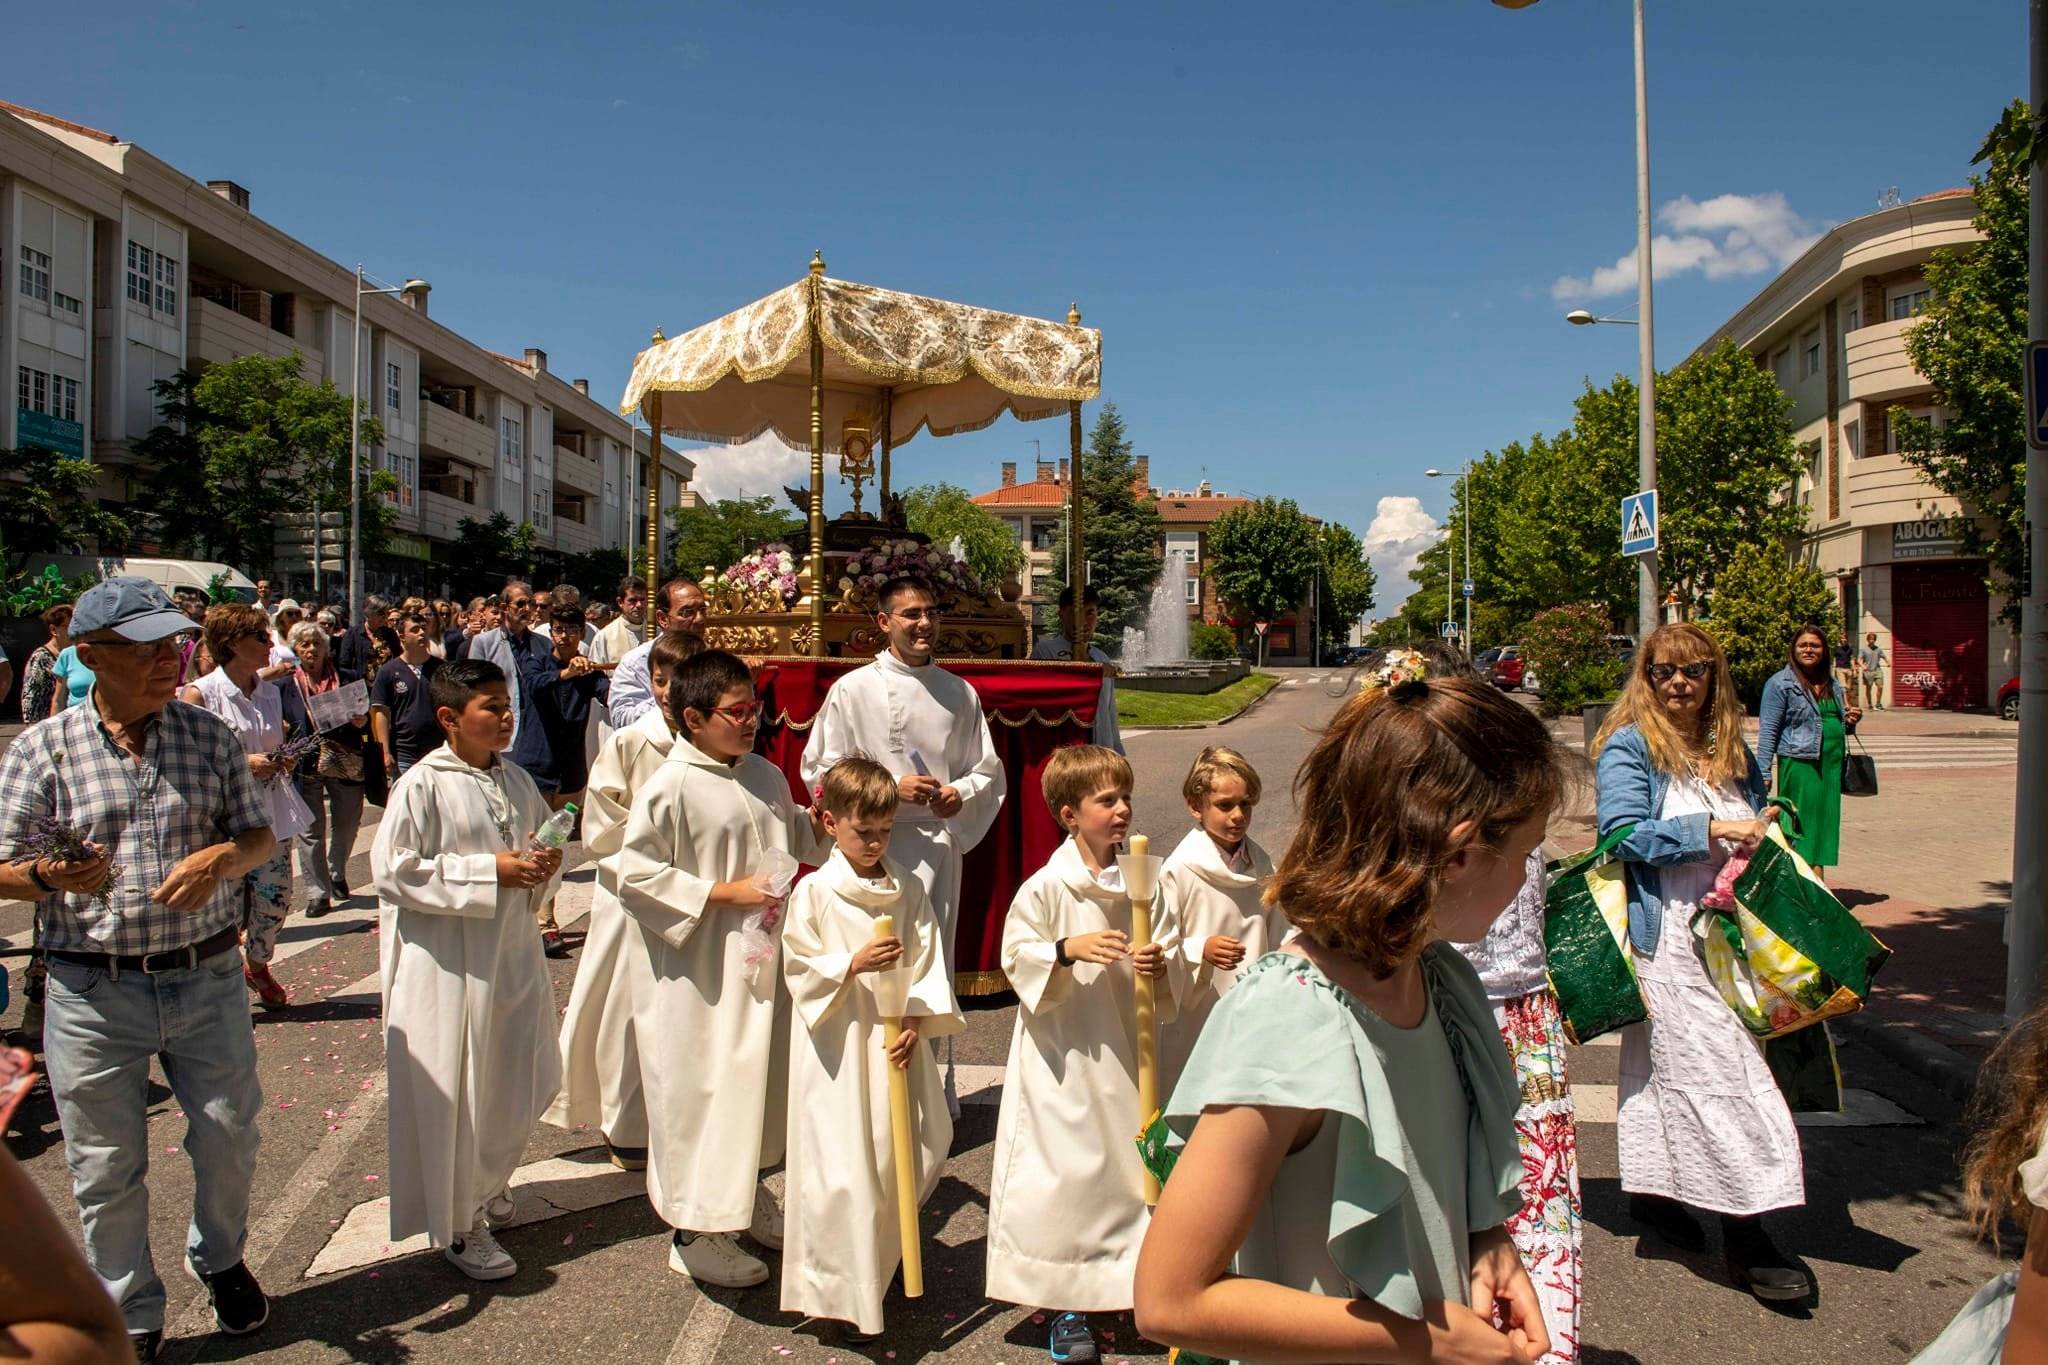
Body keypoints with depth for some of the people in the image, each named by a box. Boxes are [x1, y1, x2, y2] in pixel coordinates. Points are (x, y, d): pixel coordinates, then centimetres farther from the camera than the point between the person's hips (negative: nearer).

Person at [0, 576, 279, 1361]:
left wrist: (221, 858, -18)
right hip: (92, 993, -1)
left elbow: (261, 838, 4)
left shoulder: (208, 737, 1)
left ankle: (219, 1258, 42)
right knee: (107, 1169, 9)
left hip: (207, 978, 2)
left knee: (229, 1141, 13)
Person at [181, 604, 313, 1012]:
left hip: (272, 811, 6)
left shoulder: (269, 691, 10)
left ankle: (258, 966, 33)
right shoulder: (199, 694, -9)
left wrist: (283, 761, 2)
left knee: (276, 898, 7)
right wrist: (242, 764, -18)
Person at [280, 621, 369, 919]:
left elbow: (366, 718, 10)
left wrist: (362, 721, -11)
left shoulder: (348, 678, 6)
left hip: (345, 764, 1)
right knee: (311, 831, 1)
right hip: (306, 767, -1)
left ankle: (337, 875, 37)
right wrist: (283, 730, -13)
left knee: (347, 825, 13)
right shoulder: (285, 684, 4)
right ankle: (317, 892, 10)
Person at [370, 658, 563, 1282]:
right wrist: (489, 872, -21)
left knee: (519, 1084, 15)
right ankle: (458, 1226, 21)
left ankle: (487, 1184, 41)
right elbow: (392, 869, -18)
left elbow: (544, 844, 21)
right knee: (456, 1096, 4)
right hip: (446, 964, -7)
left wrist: (544, 865, -3)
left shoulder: (516, 780, 8)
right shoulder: (423, 784, -13)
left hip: (512, 953, 7)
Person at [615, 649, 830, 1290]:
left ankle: (748, 1196, 40)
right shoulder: (671, 788, -17)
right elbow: (636, 877, -18)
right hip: (698, 972, -7)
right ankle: (695, 1233, 19)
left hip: (761, 959, 8)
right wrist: (724, 893, -20)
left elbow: (797, 842, 21)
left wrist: (819, 821, -1)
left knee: (760, 1078, 19)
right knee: (701, 1091, 2)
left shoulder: (766, 775, 6)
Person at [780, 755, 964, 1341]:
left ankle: (876, 1263, 38)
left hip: (895, 1040, 4)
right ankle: (842, 1295, 12)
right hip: (837, 1046, -4)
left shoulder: (908, 889, 4)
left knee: (907, 1153, 13)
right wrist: (854, 963, -20)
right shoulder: (814, 891, -6)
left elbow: (928, 963, 2)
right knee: (842, 1169, -3)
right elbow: (799, 966, -7)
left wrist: (915, 1022, -10)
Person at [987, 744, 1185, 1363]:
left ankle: (1130, 1281, 34)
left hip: (1126, 1051, 4)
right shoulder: (1045, 888, -11)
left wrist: (1162, 967, -17)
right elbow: (1016, 957, -8)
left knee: (1131, 1164, 13)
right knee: (1064, 1171, 1)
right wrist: (1067, 950, -24)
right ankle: (1065, 1305, 17)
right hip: (1064, 1054, -4)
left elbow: (1174, 967, 5)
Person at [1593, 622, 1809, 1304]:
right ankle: (1744, 1236, -2)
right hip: (1666, 937, -6)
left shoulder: (1733, 751, 14)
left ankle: (1651, 1190, 28)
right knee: (1714, 1070, -8)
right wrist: (1712, 830, -20)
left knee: (1667, 1065, 14)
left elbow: (1760, 830, 22)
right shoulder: (1629, 747, -6)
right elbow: (1622, 834, -16)